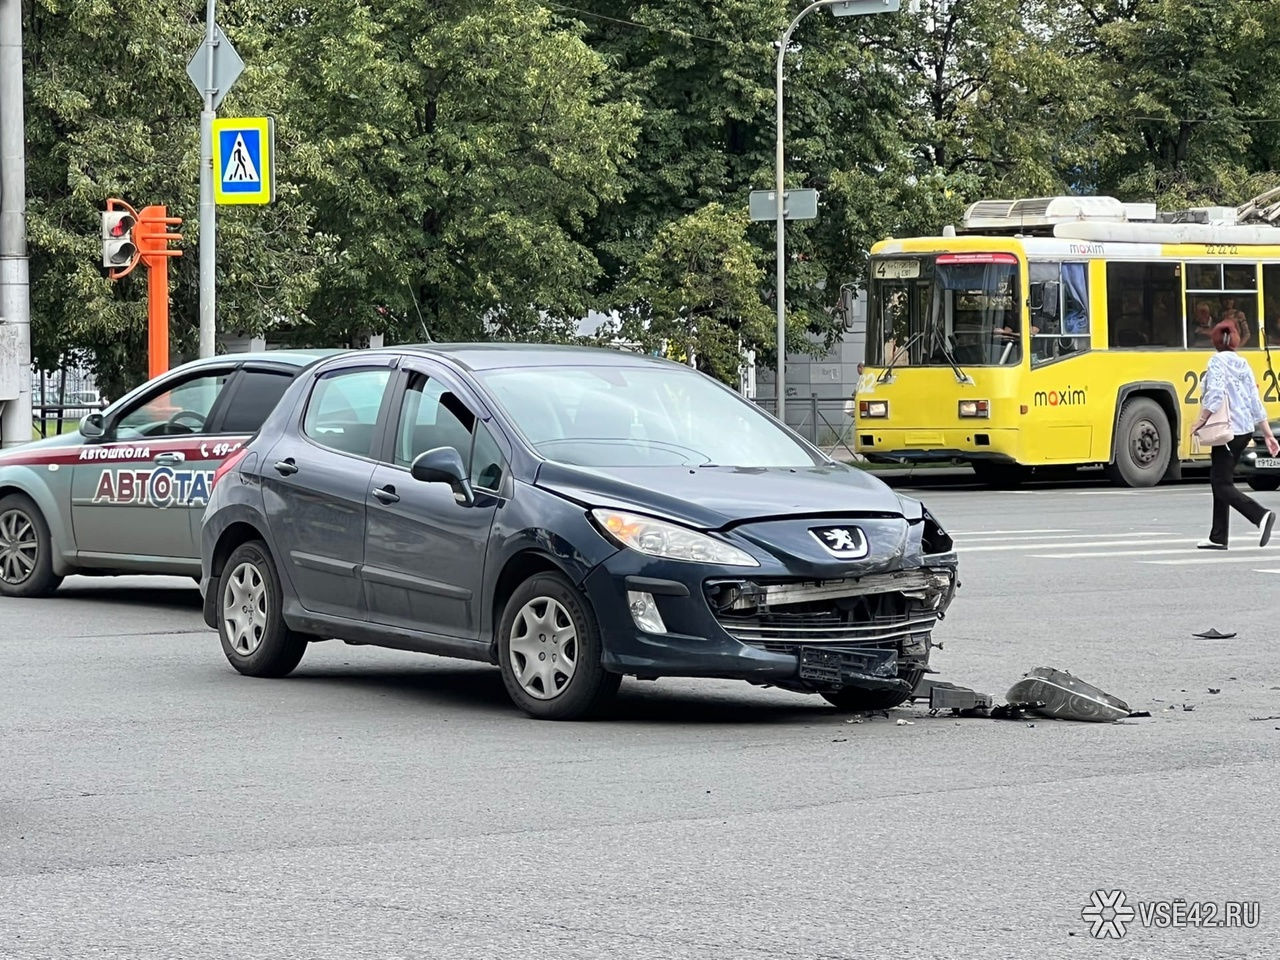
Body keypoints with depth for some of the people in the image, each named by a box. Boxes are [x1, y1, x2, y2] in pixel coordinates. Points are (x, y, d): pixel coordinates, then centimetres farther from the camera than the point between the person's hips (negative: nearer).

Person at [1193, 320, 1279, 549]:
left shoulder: (1218, 361, -9)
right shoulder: (1243, 364, 12)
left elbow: (1216, 393, -23)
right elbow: (1256, 402, 12)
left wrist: (1201, 420, -14)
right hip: (1246, 431, 8)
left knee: (1222, 484, -6)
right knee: (1219, 479, 15)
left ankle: (1261, 515, -25)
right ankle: (1218, 537, 17)